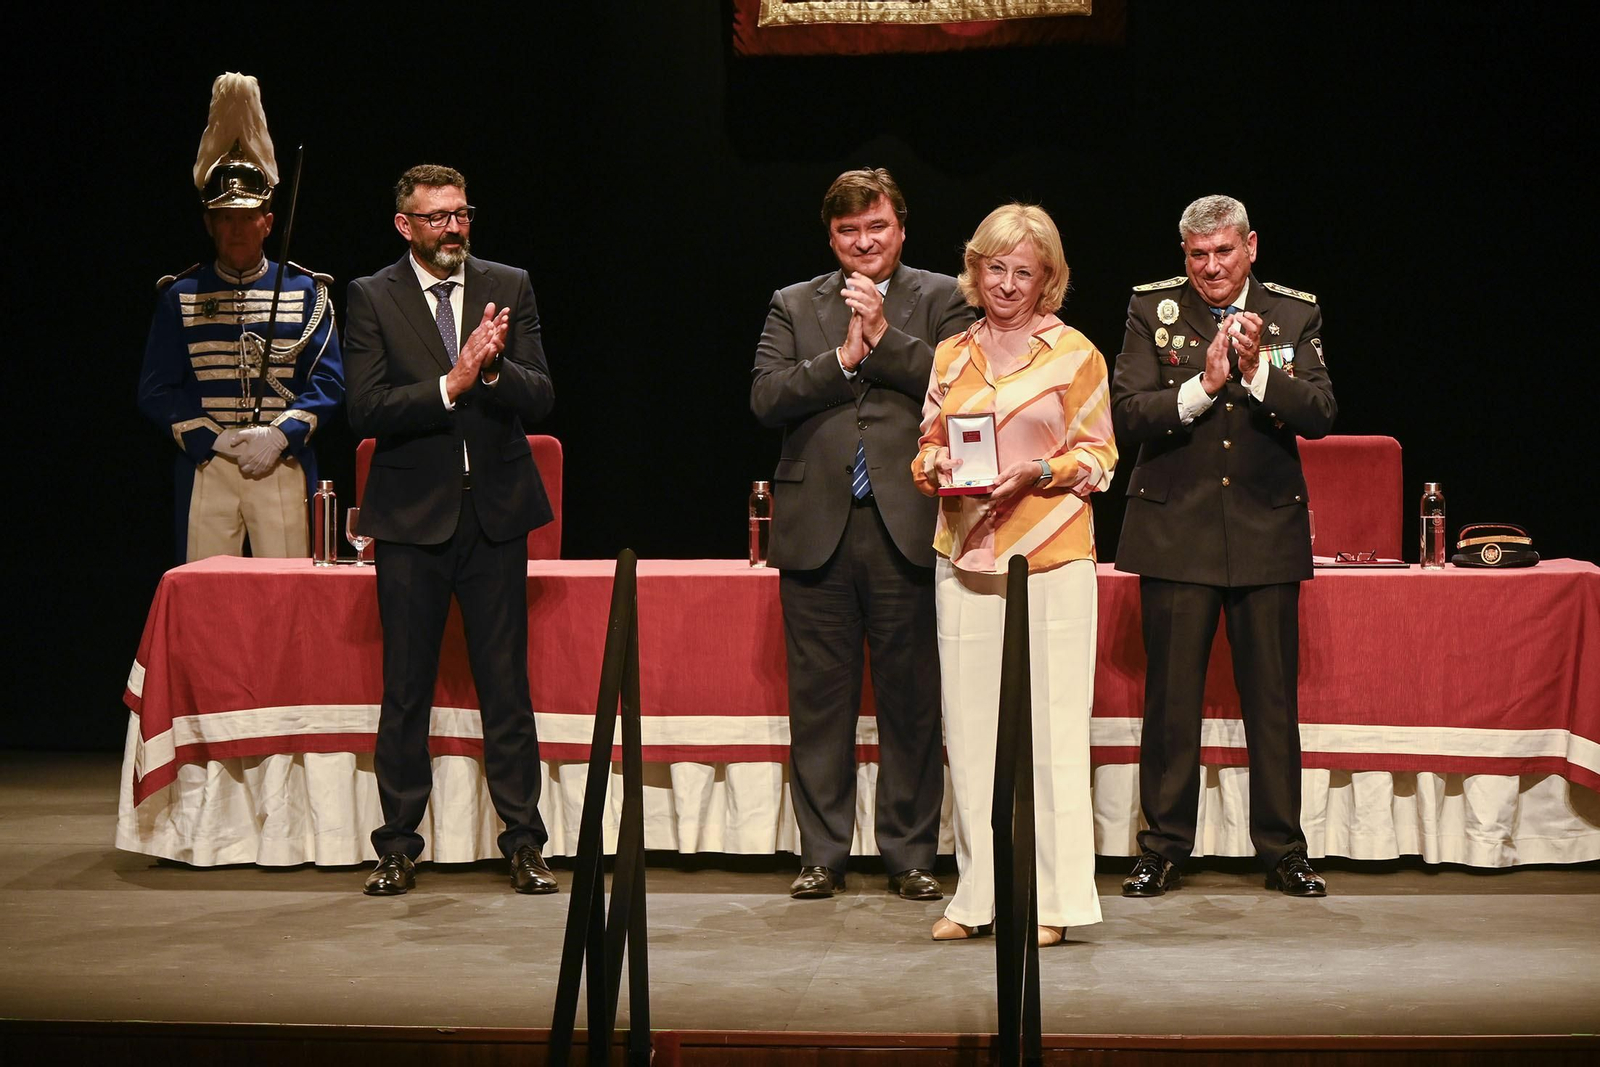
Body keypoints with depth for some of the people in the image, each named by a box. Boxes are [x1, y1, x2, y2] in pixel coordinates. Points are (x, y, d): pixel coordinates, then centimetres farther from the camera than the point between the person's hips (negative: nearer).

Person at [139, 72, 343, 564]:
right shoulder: (180, 295, 8)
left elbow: (329, 380, 2)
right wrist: (215, 439, -9)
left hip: (284, 465, 0)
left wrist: (279, 435, -13)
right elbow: (156, 391, 4)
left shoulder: (305, 291, 8)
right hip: (205, 468, 0)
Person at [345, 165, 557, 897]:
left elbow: (540, 399, -2)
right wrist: (451, 384, -20)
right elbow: (366, 411, -10)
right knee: (406, 690, 6)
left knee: (506, 685, 4)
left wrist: (494, 368, -21)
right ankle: (398, 848, 15)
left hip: (495, 510, 1)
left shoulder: (509, 288, 6)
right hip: (413, 514, -1)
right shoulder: (372, 298, 1)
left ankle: (523, 844, 11)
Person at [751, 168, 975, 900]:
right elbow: (765, 397, -1)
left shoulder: (940, 299, 8)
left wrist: (884, 335, -12)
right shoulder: (794, 306, 13)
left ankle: (910, 855, 13)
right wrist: (844, 355, -9)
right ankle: (821, 855, 15)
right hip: (817, 528, 2)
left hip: (907, 527, -1)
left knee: (911, 699, 3)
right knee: (819, 700, 6)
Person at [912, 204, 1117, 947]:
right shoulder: (950, 356, 15)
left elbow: (1100, 456, 3)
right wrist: (935, 467, -3)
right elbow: (928, 449, 19)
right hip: (964, 554, 4)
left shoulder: (1074, 354, 3)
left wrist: (1040, 473, -13)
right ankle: (978, 895, 12)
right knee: (969, 728, 3)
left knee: (1050, 727, -4)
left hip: (1050, 557, -4)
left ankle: (1052, 899, 3)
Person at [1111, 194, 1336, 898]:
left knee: (1273, 699, 5)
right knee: (1170, 700, 3)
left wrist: (1258, 369, -18)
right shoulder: (1153, 310, 2)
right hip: (1176, 531, -1)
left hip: (1267, 530, 1)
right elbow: (1126, 416, -7)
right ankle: (1164, 848, 13)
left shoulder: (1294, 315, 5)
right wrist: (1205, 385, -18)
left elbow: (1320, 417, -4)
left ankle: (1282, 849, 16)